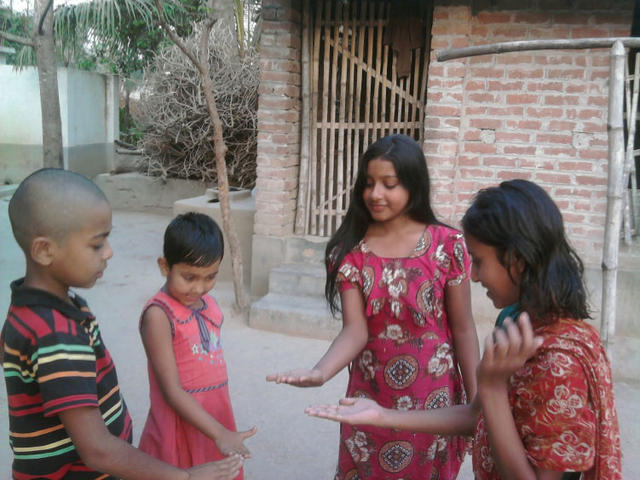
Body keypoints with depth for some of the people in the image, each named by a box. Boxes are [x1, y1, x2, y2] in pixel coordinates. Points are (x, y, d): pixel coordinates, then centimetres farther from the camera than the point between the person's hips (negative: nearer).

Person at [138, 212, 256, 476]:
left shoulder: (208, 302, 3)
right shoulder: (159, 315, -18)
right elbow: (172, 391, -19)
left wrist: (224, 430, 12)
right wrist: (220, 434, -22)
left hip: (216, 422, 6)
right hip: (181, 431, -6)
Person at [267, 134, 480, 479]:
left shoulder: (446, 245, -10)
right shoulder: (350, 250, -7)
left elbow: (463, 330, -5)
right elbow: (355, 330, -14)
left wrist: (476, 403, -2)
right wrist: (320, 372, -33)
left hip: (433, 400, -1)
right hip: (371, 399, 2)